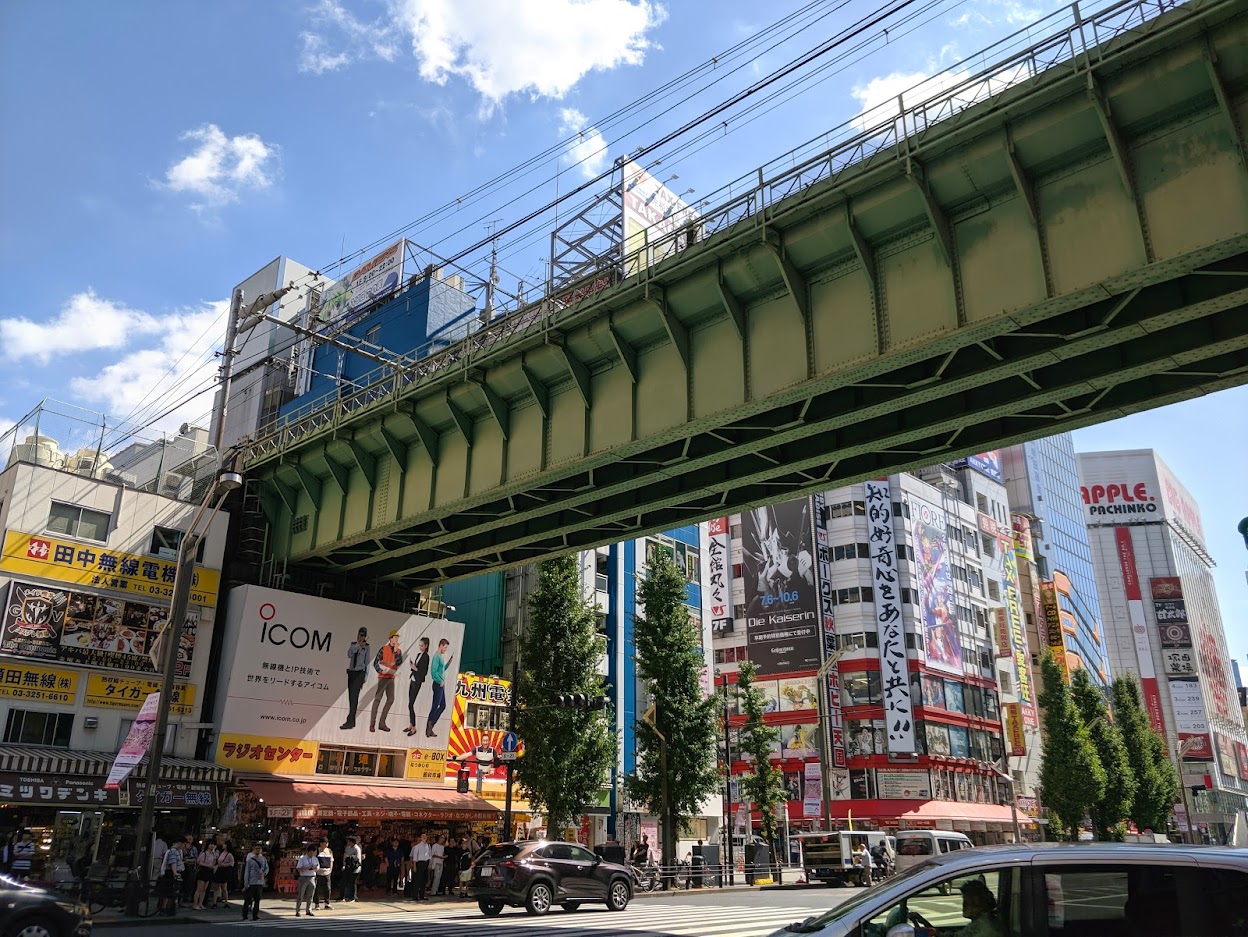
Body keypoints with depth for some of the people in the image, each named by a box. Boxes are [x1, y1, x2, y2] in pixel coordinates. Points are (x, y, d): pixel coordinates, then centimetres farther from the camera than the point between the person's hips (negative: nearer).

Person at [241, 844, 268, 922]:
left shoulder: (263, 859, 7)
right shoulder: (250, 860, -5)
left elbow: (267, 868, 15)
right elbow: (246, 872, -4)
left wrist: (264, 873, -7)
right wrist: (246, 884, -8)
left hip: (260, 882, 3)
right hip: (251, 883, -3)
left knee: (257, 900, 7)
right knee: (247, 899, -1)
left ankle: (255, 915, 15)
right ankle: (244, 915, 10)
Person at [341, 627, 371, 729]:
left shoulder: (366, 647, -1)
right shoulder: (353, 644, 10)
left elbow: (367, 662, -1)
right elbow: (349, 654, -8)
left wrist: (365, 677, -4)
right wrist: (358, 645, -19)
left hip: (360, 673, -5)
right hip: (351, 672, 5)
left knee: (354, 696, -13)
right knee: (350, 697, 5)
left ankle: (350, 721, -17)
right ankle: (352, 721, 12)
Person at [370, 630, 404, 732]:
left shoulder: (399, 650, 7)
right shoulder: (384, 649, -6)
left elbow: (399, 663, -8)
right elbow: (375, 662, -6)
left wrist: (396, 651, -12)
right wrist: (381, 671, -19)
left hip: (391, 678, 6)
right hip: (383, 677, -6)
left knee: (391, 700, 6)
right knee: (378, 699, -7)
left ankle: (382, 722, 14)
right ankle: (372, 723, -5)